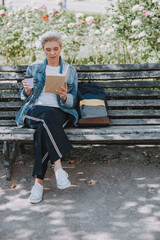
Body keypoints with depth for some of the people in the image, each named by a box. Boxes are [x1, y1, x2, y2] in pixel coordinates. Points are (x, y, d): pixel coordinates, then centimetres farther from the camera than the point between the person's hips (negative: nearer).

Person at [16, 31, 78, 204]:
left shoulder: (70, 71, 12)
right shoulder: (34, 68, 13)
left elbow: (72, 102, 7)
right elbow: (25, 97, 14)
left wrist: (64, 96, -16)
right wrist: (27, 90, -10)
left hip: (60, 113, 0)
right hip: (35, 110, 0)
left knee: (43, 129, -36)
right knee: (49, 115, -37)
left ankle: (39, 181, -35)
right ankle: (58, 166, -40)